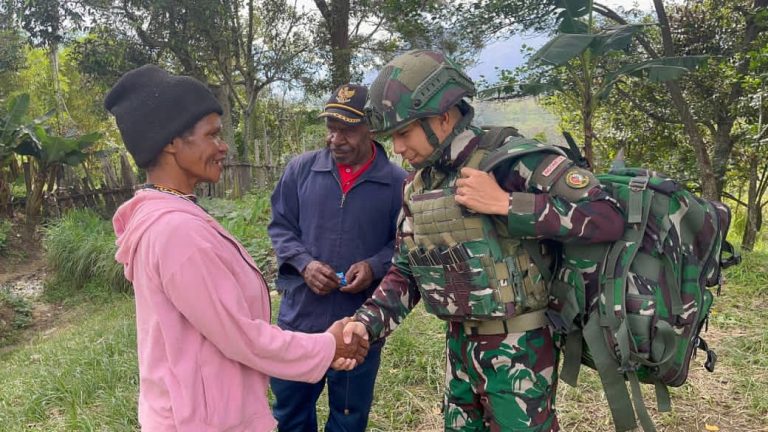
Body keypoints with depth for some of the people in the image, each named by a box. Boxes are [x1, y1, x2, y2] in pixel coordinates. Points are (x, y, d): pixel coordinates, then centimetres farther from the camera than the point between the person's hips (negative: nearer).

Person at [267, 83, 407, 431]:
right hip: (299, 316, 2)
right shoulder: (300, 169, -2)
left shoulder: (397, 181, -8)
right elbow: (280, 226, 5)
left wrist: (375, 267, -17)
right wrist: (304, 263, -12)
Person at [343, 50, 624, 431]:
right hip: (459, 344, 7)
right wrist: (366, 322, -8)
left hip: (517, 348, -6)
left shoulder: (516, 161, -17)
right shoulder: (417, 187, 4)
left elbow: (608, 219, -23)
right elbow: (404, 273, 8)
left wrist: (505, 204, -27)